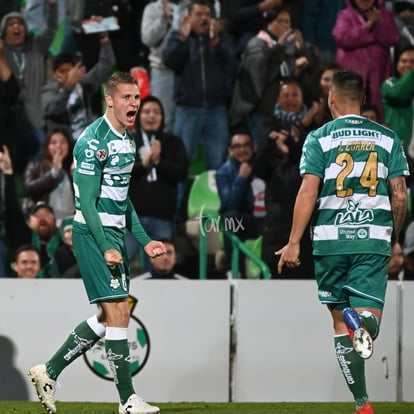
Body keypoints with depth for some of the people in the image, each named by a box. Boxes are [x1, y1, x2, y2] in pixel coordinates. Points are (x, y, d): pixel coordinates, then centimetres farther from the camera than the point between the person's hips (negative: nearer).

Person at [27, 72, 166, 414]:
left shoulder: (127, 140, 14)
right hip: (93, 234, -9)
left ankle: (50, 371, 20)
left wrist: (144, 240, 18)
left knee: (109, 316, 10)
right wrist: (105, 248, -22)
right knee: (118, 312, -11)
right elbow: (87, 200, -18)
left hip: (115, 233, 10)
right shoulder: (94, 141, -15)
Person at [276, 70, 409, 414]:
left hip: (331, 238, -1)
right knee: (369, 315, -4)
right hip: (374, 238, 1)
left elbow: (308, 192, -8)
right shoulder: (387, 138, 7)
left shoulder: (320, 138, 1)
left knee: (340, 323, 9)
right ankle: (362, 322, -41)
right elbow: (400, 196, 5)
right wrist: (393, 238, 20)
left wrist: (294, 243, -5)